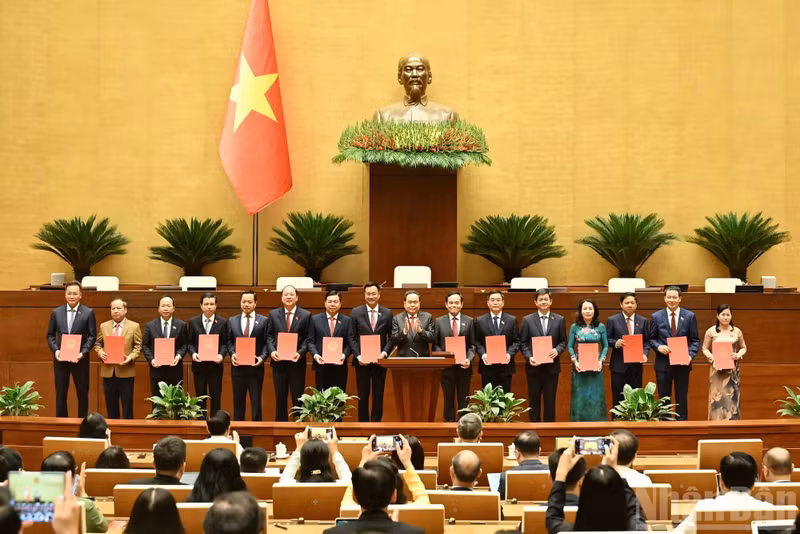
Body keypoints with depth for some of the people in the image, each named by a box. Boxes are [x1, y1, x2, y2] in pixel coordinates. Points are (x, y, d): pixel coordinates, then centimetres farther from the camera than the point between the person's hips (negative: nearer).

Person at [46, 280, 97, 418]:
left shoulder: (88, 313, -1)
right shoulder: (56, 312, 6)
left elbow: (92, 336, -3)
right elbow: (50, 335, 8)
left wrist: (83, 353, -16)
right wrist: (55, 350, -9)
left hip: (80, 359, -2)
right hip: (60, 358, 2)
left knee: (82, 393, 5)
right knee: (60, 394, 7)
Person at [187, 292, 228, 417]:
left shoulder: (222, 322, 1)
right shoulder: (193, 322, 4)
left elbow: (225, 343, 1)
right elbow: (189, 342, 6)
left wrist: (221, 354, -17)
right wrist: (193, 353, -13)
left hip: (215, 364, -1)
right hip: (199, 364, 1)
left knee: (215, 397, 2)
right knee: (200, 397, 8)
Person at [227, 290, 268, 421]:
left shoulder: (264, 321, 2)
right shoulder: (232, 321, 9)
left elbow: (267, 342, -2)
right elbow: (229, 341, 8)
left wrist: (262, 357, -16)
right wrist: (232, 354, -9)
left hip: (255, 366, -2)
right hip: (238, 366, 2)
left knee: (256, 401, 3)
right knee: (238, 401, 9)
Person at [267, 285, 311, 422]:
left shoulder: (305, 315, 0)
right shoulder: (273, 314, 7)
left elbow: (308, 338, -3)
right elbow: (269, 336, 5)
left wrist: (300, 353, -17)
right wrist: (272, 351, -11)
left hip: (297, 361, -2)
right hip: (279, 361, 2)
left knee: (297, 397, 5)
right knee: (280, 396, 9)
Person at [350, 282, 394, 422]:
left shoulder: (387, 313, 3)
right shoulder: (356, 312, 2)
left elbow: (391, 337, 3)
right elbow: (352, 338, 1)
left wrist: (384, 352, -12)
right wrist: (358, 355, -11)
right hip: (362, 360, 0)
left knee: (378, 395, 6)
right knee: (362, 395, 5)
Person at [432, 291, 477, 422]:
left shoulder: (469, 321, 6)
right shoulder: (439, 321, 6)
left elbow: (473, 344, 3)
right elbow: (435, 344, 4)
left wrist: (469, 359, -12)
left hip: (464, 366, 0)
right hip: (446, 366, 0)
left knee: (463, 400, 5)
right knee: (448, 400, 6)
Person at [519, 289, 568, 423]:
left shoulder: (559, 320, 5)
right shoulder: (527, 320, 2)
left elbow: (563, 341, 7)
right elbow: (523, 343, 1)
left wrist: (557, 350, -13)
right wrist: (529, 357, -14)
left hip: (552, 366, 1)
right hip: (534, 366, -1)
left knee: (550, 401, 5)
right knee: (534, 401, 6)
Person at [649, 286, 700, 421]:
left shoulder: (689, 316, 1)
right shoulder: (656, 317, 2)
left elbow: (695, 340, 2)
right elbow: (651, 339, 6)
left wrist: (690, 355, -14)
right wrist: (658, 347, -15)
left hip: (682, 364, 0)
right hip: (663, 363, 0)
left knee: (682, 398, 6)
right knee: (664, 398, 6)